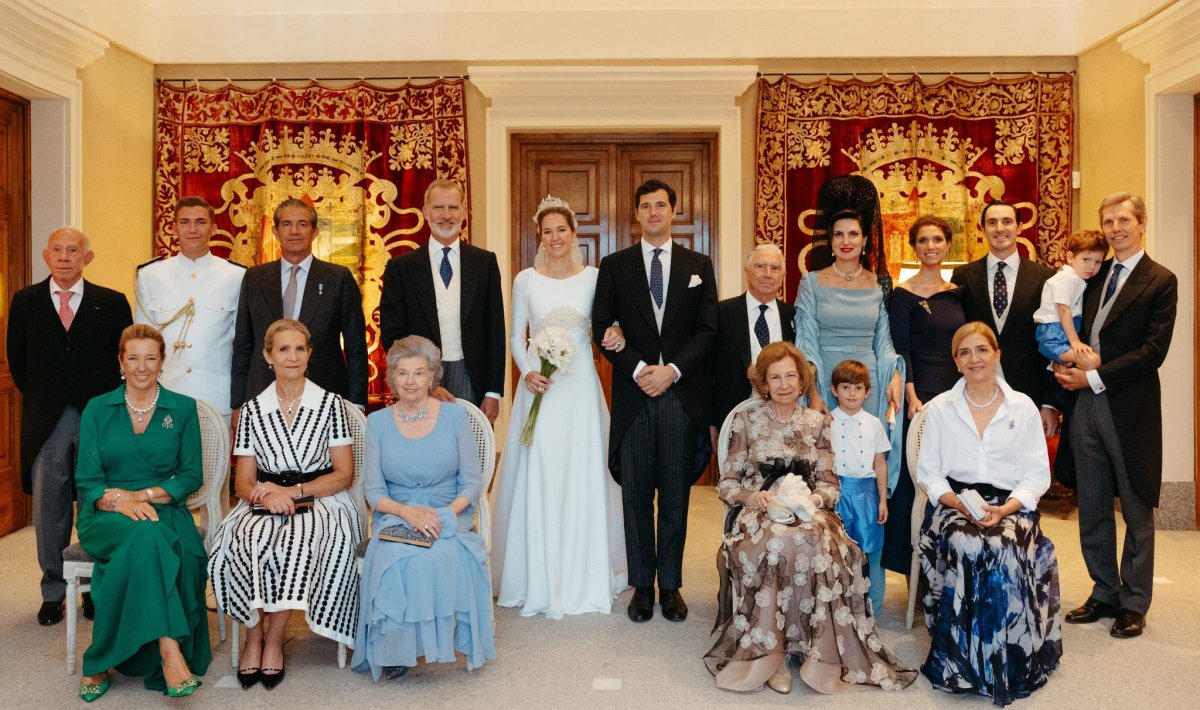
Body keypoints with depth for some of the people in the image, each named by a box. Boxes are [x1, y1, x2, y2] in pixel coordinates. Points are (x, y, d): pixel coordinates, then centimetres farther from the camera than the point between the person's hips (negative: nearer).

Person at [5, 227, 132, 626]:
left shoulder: (112, 302, 2)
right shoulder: (25, 301, 7)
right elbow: (17, 361, 12)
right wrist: (40, 401, 7)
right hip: (46, 421, 2)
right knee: (48, 508, 7)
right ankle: (53, 592, 20)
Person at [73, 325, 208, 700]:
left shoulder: (183, 408, 8)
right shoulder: (97, 410, 9)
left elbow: (191, 476, 5)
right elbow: (87, 481, 3)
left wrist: (144, 494, -11)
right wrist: (121, 502, -18)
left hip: (165, 510, 0)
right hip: (108, 516, 0)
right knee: (146, 535, -37)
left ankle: (100, 664, -22)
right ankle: (169, 650, -41)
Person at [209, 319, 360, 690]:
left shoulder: (330, 404, 4)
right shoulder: (252, 409, 10)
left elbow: (343, 475, 0)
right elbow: (243, 481, 7)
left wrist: (293, 492, -12)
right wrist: (264, 495, -16)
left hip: (319, 503, -2)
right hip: (266, 505, 2)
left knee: (296, 539, -33)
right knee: (249, 540, -31)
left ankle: (273, 640, -16)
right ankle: (254, 635, -12)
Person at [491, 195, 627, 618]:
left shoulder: (593, 277, 5)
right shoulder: (525, 280, 4)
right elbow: (516, 338, 7)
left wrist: (612, 338, -13)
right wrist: (527, 373, -9)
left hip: (581, 386, 0)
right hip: (540, 386, 0)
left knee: (584, 478, 4)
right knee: (537, 480, 0)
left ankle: (586, 576, 19)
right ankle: (538, 578, 14)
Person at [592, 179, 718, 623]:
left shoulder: (698, 266, 10)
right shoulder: (615, 266, 8)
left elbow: (708, 329, 3)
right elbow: (601, 328, 3)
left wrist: (673, 369, -11)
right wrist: (637, 369, -10)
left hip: (682, 394, 0)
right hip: (633, 394, 0)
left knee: (676, 496, 7)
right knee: (636, 496, 5)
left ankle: (671, 585, 19)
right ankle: (642, 586, 17)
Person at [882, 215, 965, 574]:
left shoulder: (957, 292, 12)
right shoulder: (903, 295, -4)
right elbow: (901, 351, -9)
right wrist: (911, 396, -19)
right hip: (922, 393, -5)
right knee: (917, 476, -2)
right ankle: (914, 566, 8)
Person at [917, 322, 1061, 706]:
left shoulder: (1023, 407, 8)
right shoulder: (938, 409, 9)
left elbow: (1037, 473, 4)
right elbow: (927, 472, 5)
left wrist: (1005, 509, -14)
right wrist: (957, 501, -14)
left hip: (1011, 505, 0)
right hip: (956, 504, 0)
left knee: (1005, 550, -33)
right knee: (963, 548, -33)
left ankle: (1010, 662, -13)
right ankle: (961, 662, -17)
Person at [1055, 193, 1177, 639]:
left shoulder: (1160, 281, -5)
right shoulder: (1096, 274, 12)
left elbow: (1153, 351, -13)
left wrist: (1094, 377, -16)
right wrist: (1066, 367, -4)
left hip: (1130, 408, -5)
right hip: (1086, 403, 5)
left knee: (1136, 512, 8)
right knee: (1092, 508, 12)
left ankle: (1134, 603, 21)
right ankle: (1104, 594, 26)